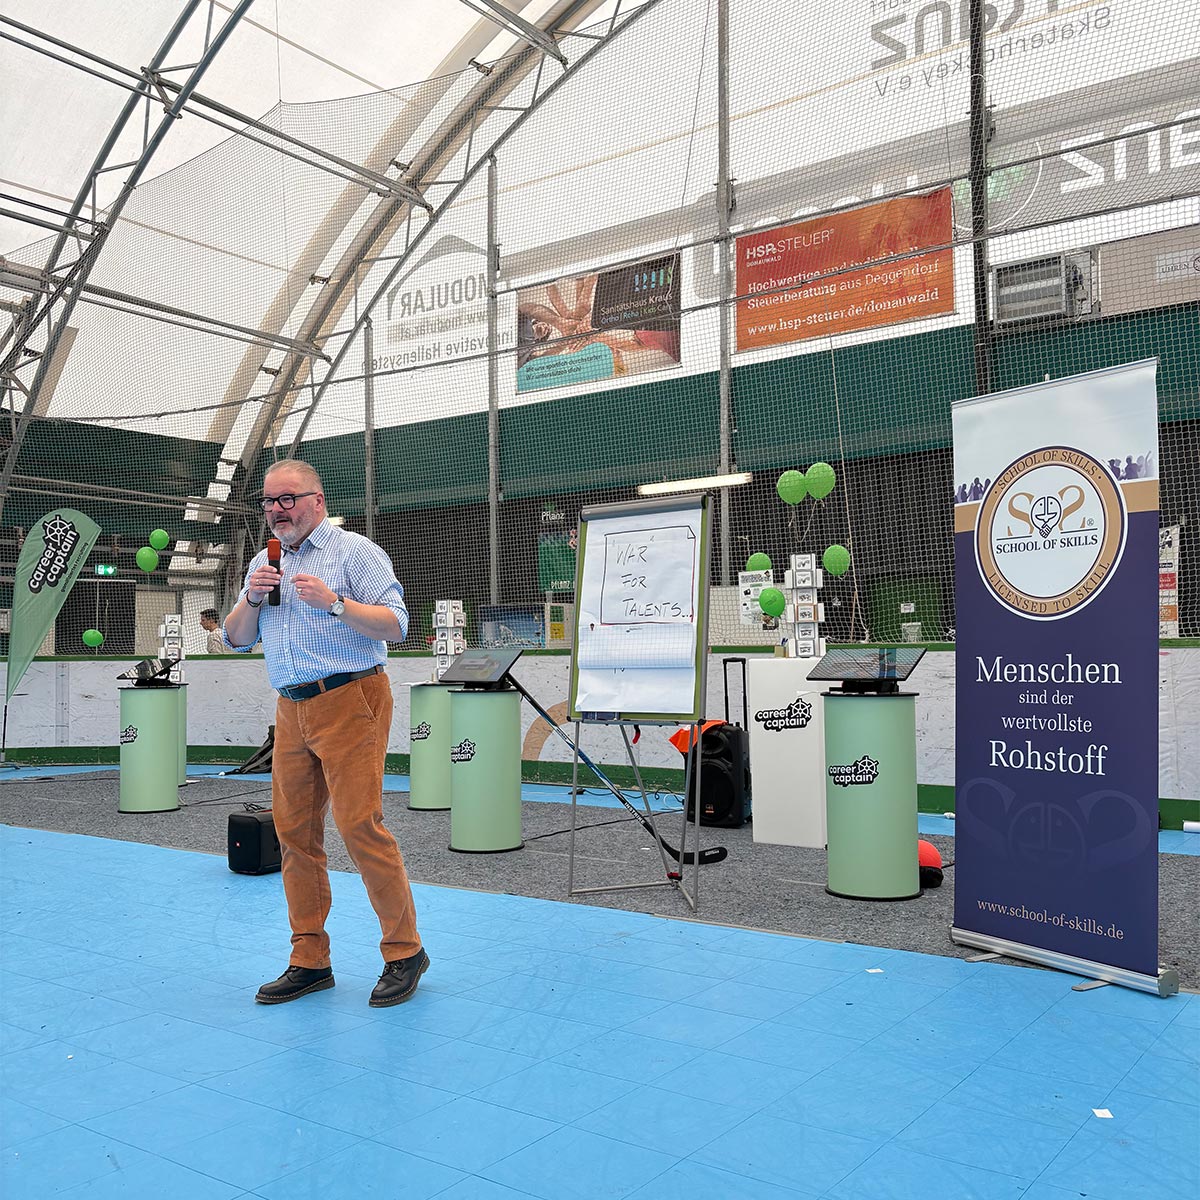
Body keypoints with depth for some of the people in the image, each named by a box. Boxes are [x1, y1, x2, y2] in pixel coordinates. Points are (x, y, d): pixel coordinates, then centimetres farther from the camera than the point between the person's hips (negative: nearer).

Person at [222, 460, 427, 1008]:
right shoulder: (263, 563, 19)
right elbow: (236, 639, 17)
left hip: (349, 701, -6)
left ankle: (405, 952, 2)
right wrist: (252, 598, -2)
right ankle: (310, 961, 15)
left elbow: (396, 625, -9)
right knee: (294, 832, 5)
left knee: (359, 825, -11)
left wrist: (334, 602, -22)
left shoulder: (354, 550, -2)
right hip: (291, 710, 7)